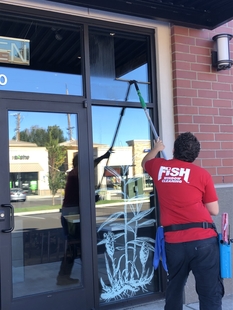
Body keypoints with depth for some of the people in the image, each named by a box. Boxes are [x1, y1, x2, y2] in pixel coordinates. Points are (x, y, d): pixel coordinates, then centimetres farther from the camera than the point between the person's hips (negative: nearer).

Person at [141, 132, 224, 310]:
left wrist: (156, 148, 50)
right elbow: (214, 210, 4)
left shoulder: (159, 167, 9)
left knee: (174, 289, 22)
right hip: (202, 239, -3)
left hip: (173, 241, 4)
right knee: (211, 293, 2)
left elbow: (145, 162, 33)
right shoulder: (202, 174, 1)